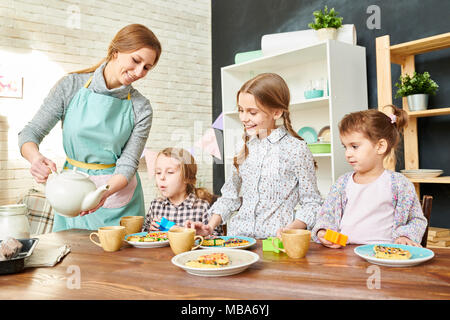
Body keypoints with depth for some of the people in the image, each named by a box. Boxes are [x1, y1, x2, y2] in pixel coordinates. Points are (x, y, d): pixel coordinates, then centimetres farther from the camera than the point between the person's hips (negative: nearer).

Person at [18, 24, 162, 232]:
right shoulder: (71, 86, -6)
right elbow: (31, 133, -4)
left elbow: (127, 164, -10)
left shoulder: (141, 108, -6)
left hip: (118, 194, 0)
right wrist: (35, 157, -26)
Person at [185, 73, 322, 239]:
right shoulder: (247, 147, 11)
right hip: (237, 236, 4)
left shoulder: (296, 149, -6)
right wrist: (210, 226, 6)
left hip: (275, 240, -3)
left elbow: (312, 203, -2)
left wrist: (291, 229, -19)